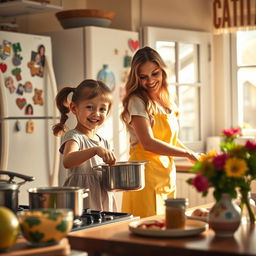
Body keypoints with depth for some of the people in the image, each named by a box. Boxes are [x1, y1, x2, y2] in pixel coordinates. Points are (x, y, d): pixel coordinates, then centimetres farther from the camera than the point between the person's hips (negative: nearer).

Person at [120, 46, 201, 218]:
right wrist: (189, 154, -12)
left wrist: (196, 157, 11)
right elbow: (148, 143, -18)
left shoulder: (167, 102, 14)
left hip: (168, 175, 7)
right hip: (146, 174, -7)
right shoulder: (137, 101, -9)